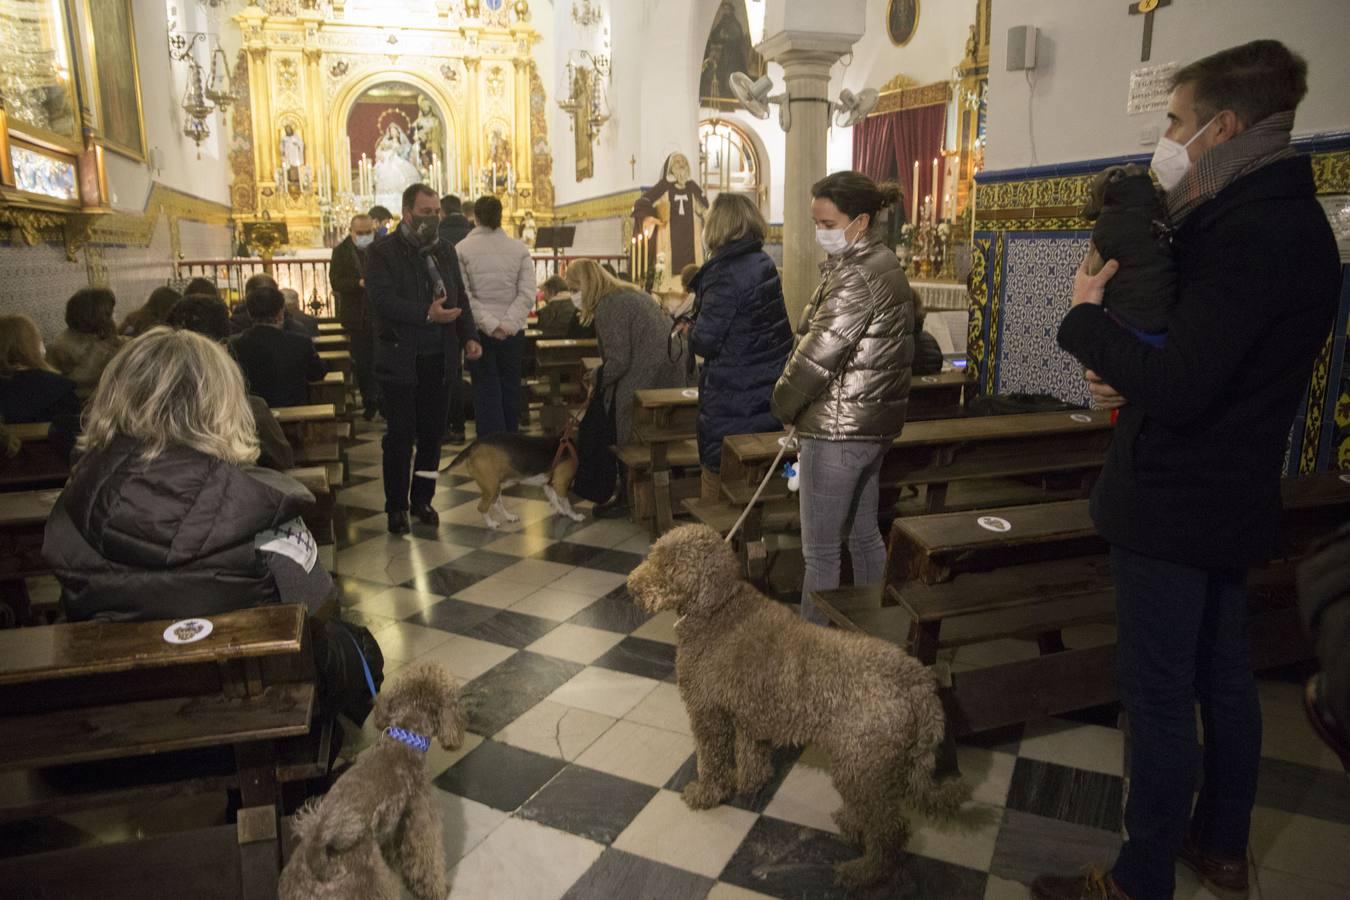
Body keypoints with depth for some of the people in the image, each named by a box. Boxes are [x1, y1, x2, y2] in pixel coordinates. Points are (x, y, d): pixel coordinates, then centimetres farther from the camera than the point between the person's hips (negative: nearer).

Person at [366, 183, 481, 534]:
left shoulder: (445, 252, 13)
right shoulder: (383, 252, -5)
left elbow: (460, 299, 14)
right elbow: (383, 300, -18)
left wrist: (469, 336, 0)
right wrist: (427, 314, -26)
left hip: (438, 359, 5)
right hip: (400, 360, -5)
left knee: (432, 431, 10)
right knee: (401, 434, 2)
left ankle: (422, 499, 24)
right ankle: (396, 506, 14)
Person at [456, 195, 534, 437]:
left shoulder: (461, 249, -4)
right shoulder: (520, 249, 0)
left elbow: (463, 295, -11)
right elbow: (527, 294, -7)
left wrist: (489, 324, -11)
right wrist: (508, 323, -10)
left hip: (479, 332, -1)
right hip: (513, 332, 1)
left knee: (487, 392, 4)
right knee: (510, 389, 12)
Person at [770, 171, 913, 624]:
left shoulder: (856, 276, -19)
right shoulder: (885, 265, 13)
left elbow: (819, 353, -21)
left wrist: (782, 405, -4)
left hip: (837, 429, -10)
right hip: (873, 422, 10)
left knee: (820, 551, 0)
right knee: (864, 533, 20)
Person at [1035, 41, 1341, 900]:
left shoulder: (1252, 233, -22)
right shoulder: (1282, 217, 10)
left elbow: (1174, 389, -28)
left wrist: (1087, 317, -14)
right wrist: (1128, 370, -5)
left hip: (1176, 504, -10)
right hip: (1230, 497, 10)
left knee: (1158, 698, 2)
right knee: (1223, 676, 20)